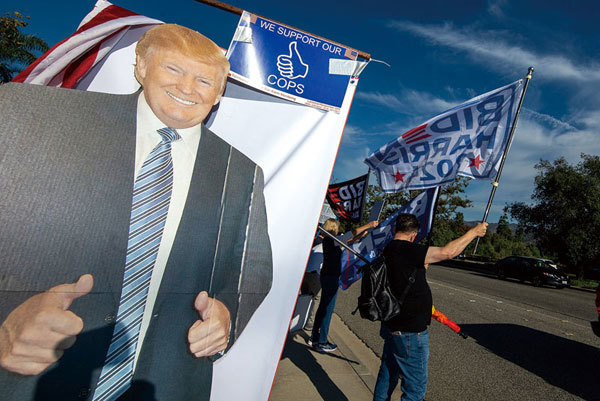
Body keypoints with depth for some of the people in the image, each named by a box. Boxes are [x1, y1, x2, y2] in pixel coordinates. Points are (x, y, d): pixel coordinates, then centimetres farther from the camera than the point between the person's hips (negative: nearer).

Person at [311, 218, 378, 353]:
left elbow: (348, 240, 18)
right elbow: (350, 234, -21)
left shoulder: (328, 240, 10)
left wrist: (364, 232, 16)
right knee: (328, 309, -1)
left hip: (327, 276, 10)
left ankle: (314, 337, 28)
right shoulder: (330, 240, -17)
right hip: (331, 277, -10)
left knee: (323, 306, 17)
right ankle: (321, 343, 9)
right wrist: (368, 225, -16)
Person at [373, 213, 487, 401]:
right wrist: (474, 231, -12)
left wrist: (421, 266, 24)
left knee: (387, 377, 23)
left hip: (392, 326, 9)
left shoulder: (387, 250, 3)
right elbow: (447, 252, -23)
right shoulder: (405, 250, -23)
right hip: (409, 333, -9)